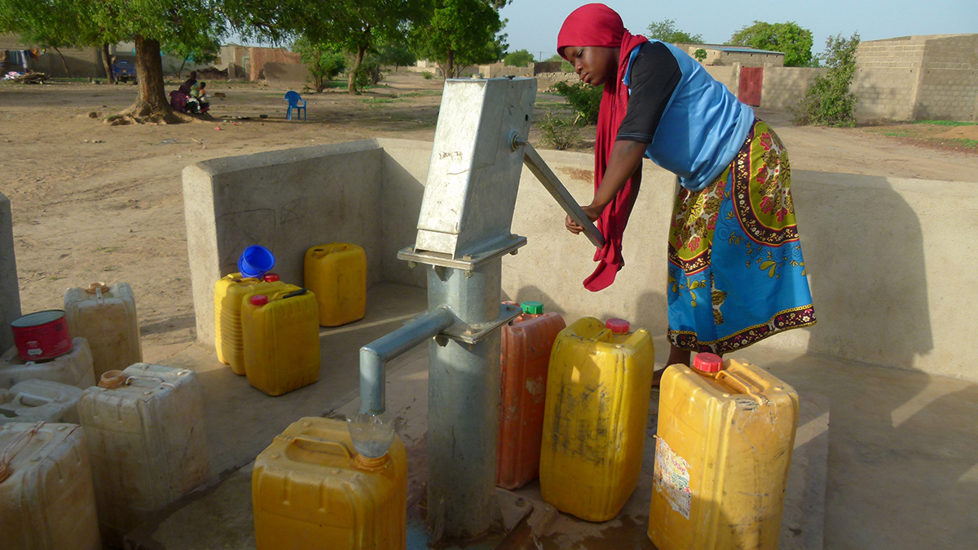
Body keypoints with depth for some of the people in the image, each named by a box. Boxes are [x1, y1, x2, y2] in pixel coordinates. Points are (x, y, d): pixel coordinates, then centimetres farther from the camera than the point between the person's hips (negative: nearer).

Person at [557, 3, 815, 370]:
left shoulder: (652, 58, -21)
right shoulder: (622, 85, 7)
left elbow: (634, 139, -33)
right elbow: (629, 168, 7)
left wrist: (595, 207, -35)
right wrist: (612, 234, 3)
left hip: (748, 163, -9)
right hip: (704, 178, 10)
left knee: (714, 268, -8)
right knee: (684, 260, 10)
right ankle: (676, 368, 20)